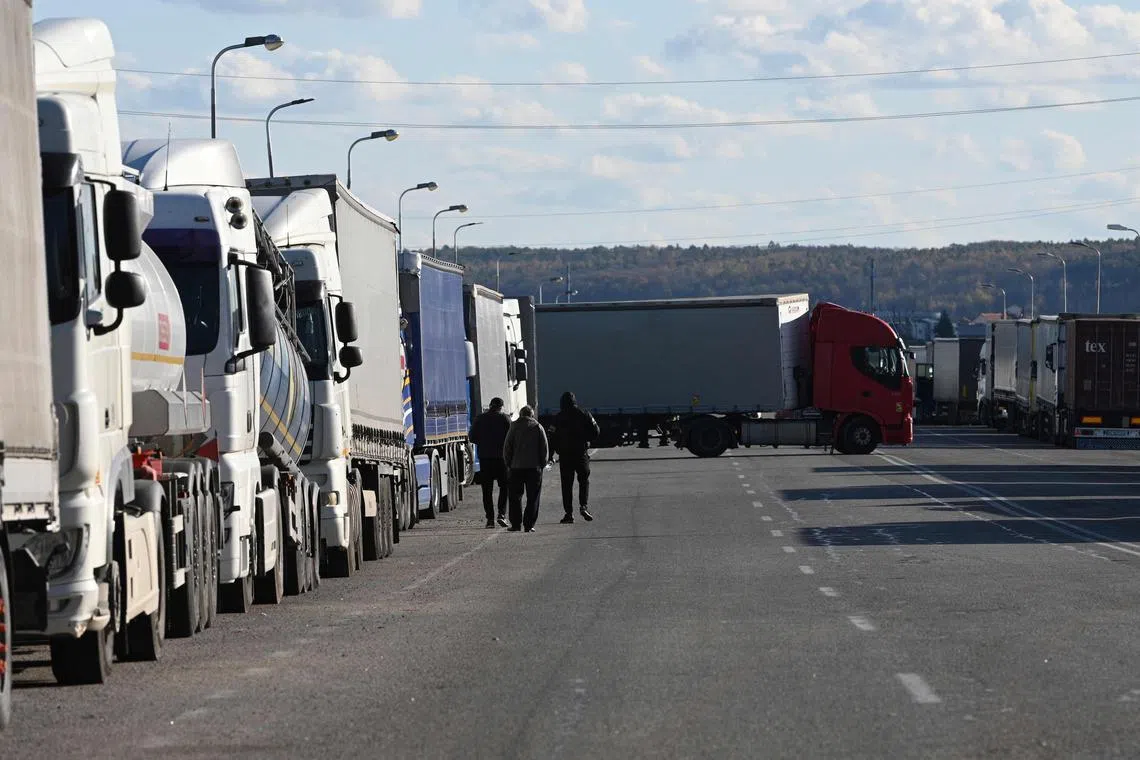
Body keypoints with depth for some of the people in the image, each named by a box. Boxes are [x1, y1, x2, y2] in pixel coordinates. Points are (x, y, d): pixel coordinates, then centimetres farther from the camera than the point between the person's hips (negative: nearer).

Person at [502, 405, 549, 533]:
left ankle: (516, 523, 5)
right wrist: (542, 464, 8)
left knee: (515, 497, 9)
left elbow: (506, 448, 2)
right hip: (534, 467, 0)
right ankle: (529, 525, -3)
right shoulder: (538, 427, 2)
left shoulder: (514, 427, 3)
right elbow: (545, 448, 0)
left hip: (516, 466, 0)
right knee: (533, 498, 3)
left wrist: (509, 463, 10)